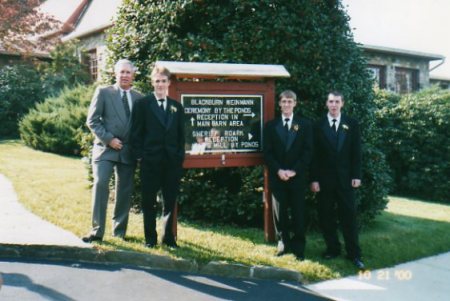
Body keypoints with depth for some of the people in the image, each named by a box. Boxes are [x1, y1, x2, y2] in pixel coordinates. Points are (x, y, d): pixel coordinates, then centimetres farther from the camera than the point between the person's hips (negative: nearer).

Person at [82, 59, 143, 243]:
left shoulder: (139, 98, 11)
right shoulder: (103, 92, 3)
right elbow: (92, 121, -2)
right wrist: (109, 139, -11)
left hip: (128, 151, 3)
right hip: (105, 148, -3)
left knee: (125, 191, 6)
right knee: (100, 184, -14)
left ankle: (119, 230, 18)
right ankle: (97, 230, -8)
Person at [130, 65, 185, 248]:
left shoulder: (177, 107, 14)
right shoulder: (143, 104, 4)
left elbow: (181, 135, 14)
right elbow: (136, 132, 1)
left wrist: (180, 155, 3)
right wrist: (139, 155, -7)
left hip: (172, 161, 3)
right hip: (150, 160, -3)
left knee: (170, 200, 8)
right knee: (149, 201, 4)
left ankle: (168, 237, 19)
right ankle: (150, 238, 15)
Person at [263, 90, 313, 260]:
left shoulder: (305, 125, 6)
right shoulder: (271, 126, 8)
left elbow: (308, 152, 0)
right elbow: (267, 152, 4)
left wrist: (294, 171, -10)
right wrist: (278, 170, -10)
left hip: (297, 176, -1)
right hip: (277, 176, 1)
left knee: (298, 212, 2)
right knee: (279, 212, 4)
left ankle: (299, 248, 9)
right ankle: (283, 244, 16)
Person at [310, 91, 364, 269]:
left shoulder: (351, 124, 5)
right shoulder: (319, 126, 3)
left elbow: (356, 152, 4)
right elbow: (314, 155, 1)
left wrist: (356, 175, -3)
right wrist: (314, 179, -5)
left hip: (345, 178, 0)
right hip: (324, 178, 0)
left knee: (348, 214, 1)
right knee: (326, 216, 5)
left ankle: (354, 253, 8)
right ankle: (332, 248, 18)